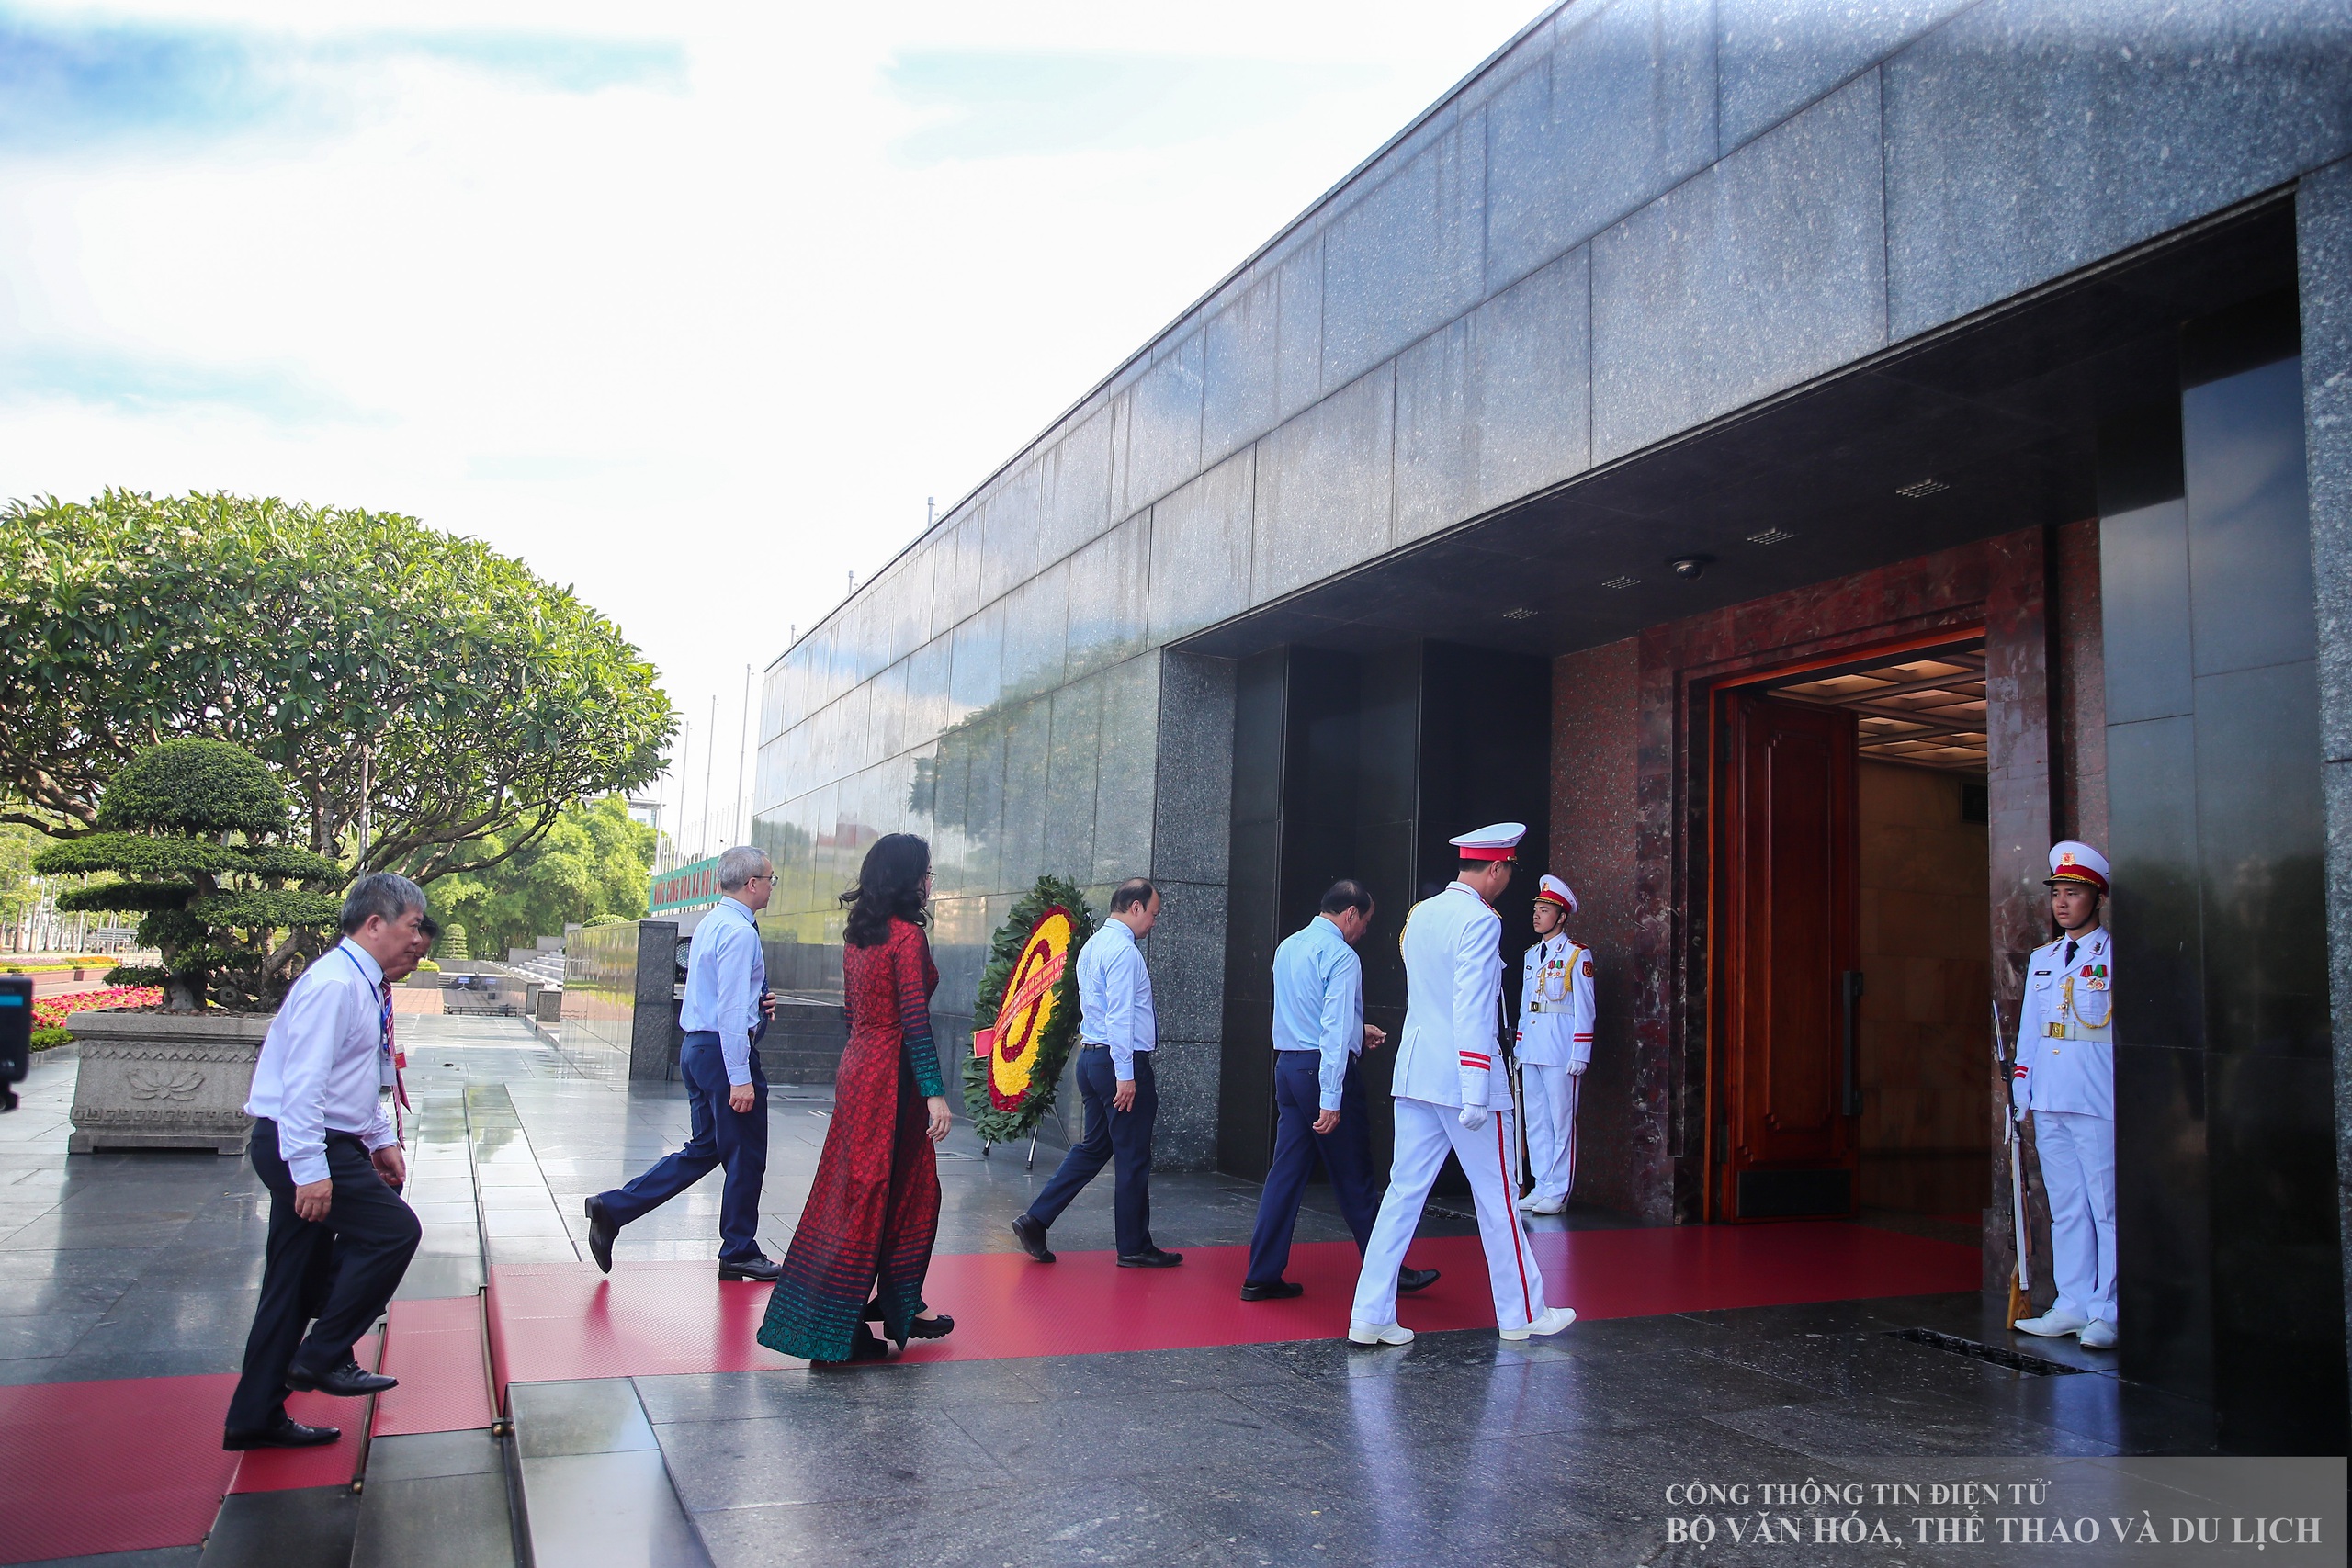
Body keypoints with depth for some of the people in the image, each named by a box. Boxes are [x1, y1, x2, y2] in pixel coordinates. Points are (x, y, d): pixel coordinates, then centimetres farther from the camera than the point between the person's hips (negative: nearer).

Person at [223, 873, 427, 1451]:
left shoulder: (365, 986, 15)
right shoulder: (333, 983, -17)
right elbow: (304, 1081, -24)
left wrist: (381, 1139, 16)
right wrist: (311, 1170, -27)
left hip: (318, 1145, 10)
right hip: (300, 1143, -10)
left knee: (297, 1282, 12)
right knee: (393, 1229, -12)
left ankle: (256, 1418, 20)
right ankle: (323, 1356, -1)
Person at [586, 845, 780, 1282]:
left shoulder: (710, 924, 14)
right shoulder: (739, 931, -17)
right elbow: (732, 1010, -22)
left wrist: (757, 1001, 7)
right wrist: (740, 1078, -23)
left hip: (696, 1045, 10)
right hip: (724, 1049, -10)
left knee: (704, 1149, 16)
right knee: (746, 1155, 4)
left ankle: (613, 1208, 11)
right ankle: (739, 1254, 16)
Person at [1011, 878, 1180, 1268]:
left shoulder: (1092, 946, 15)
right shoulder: (1123, 950, -16)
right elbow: (1119, 1017, -22)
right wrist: (1125, 1075, -22)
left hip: (1091, 1056, 10)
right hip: (1120, 1060, -9)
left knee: (1094, 1147, 15)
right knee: (1133, 1157, 2)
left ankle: (1035, 1219, 9)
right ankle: (1134, 1248, 12)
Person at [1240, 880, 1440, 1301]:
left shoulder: (1288, 947, 12)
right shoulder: (1341, 956, -13)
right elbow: (1335, 1032, -19)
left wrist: (1357, 1030, 27)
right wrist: (1330, 1101, -21)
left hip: (1287, 1065, 8)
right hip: (1325, 1068, -7)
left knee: (1287, 1171, 9)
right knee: (1354, 1179, 3)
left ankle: (1262, 1276, 10)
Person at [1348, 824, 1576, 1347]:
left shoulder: (1419, 913, 10)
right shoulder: (1480, 922, -14)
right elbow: (1472, 1009, -20)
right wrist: (1476, 1093, -20)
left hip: (1414, 1075, 7)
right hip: (1464, 1076, -7)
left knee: (1404, 1191, 7)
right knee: (1496, 1196, 8)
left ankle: (1370, 1316, 6)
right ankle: (1522, 1313, 22)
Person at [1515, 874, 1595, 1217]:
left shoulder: (1577, 955, -4)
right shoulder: (1531, 955, 16)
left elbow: (1584, 1009, -7)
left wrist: (1580, 1055, -12)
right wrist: (1519, 1048, 16)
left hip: (1561, 1052, -7)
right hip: (1532, 1051, 7)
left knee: (1561, 1121, -2)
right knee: (1535, 1121, 9)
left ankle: (1558, 1192, 4)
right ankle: (1541, 1186, 17)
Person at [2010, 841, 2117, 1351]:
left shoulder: (2117, 956, -2)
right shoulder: (2041, 959, 16)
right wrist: (2020, 1092, 13)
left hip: (2098, 1103, -6)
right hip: (2049, 1103, 6)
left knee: (2107, 1207, -2)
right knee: (2066, 1209, 10)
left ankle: (2109, 1313, 5)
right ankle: (2072, 1305, 17)